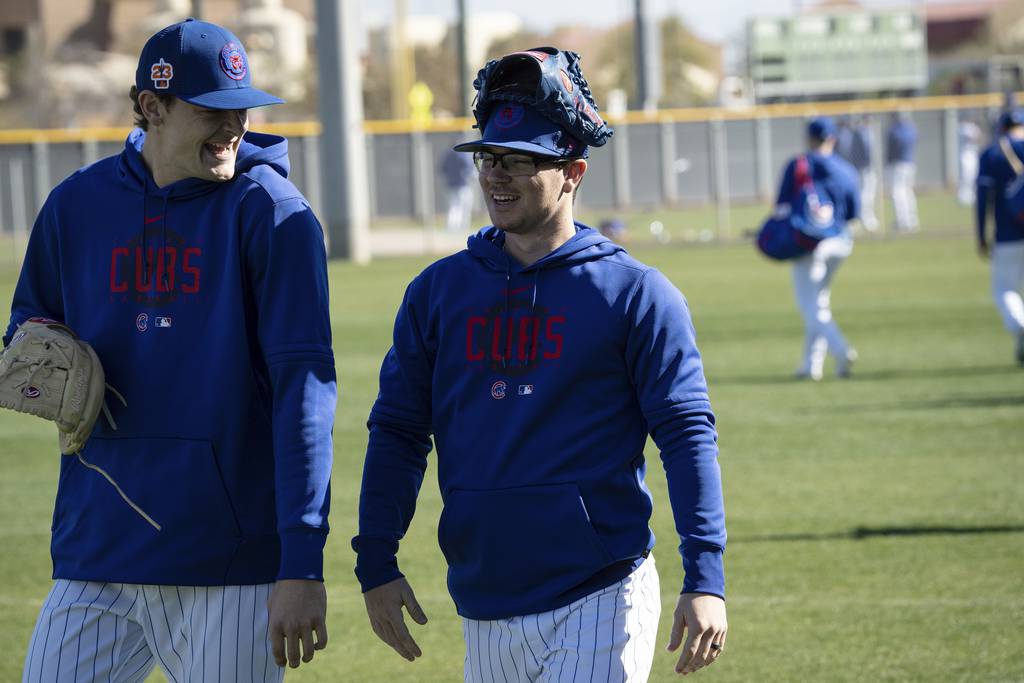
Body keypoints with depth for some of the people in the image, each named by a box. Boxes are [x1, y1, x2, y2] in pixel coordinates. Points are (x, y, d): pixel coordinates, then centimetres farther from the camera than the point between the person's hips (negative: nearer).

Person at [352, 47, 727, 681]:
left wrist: (705, 581, -14)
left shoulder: (635, 292, -1)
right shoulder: (438, 291, 10)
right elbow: (397, 432, 12)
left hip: (600, 604, -4)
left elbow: (689, 437, -5)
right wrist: (376, 565, 3)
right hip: (485, 614, 4)